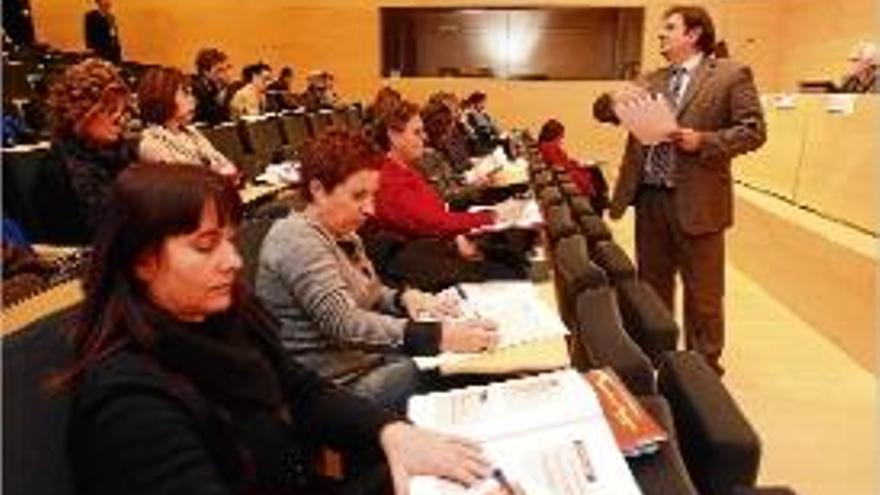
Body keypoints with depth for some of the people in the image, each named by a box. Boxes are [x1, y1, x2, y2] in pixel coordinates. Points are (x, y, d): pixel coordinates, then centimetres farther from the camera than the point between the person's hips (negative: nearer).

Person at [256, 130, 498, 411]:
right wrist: (437, 336, -37)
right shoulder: (298, 240, -18)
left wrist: (404, 298, -1)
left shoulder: (344, 235, 11)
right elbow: (344, 325, -29)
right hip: (339, 384, -9)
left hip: (371, 359, 9)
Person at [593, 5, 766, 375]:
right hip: (649, 197, 6)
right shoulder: (651, 80, 13)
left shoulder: (731, 75, -3)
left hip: (696, 200, -5)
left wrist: (703, 141, -20)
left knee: (702, 292, 7)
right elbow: (602, 113, 11)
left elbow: (753, 131, -8)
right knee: (651, 283, 17)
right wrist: (616, 97, -11)